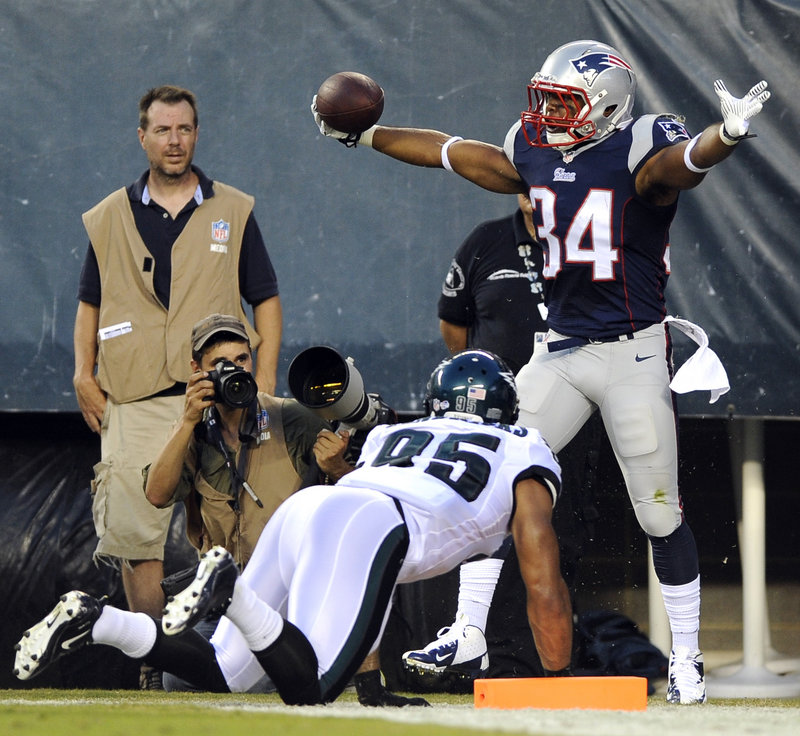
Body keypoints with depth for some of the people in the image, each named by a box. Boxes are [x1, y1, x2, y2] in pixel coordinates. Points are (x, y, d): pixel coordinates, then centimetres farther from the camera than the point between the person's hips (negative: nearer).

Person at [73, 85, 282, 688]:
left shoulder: (234, 212, 11)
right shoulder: (109, 219, 13)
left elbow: (266, 299, 12)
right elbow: (90, 304, 18)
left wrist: (265, 384, 1)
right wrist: (84, 376, 4)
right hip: (135, 403, 0)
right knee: (135, 526, -10)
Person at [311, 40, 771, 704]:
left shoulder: (638, 153, -13)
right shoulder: (534, 156, 6)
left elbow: (687, 160, -34)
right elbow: (452, 152, 19)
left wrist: (728, 133, -56)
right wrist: (364, 135, 24)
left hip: (634, 351, -6)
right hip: (562, 348, 6)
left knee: (660, 513, -2)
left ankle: (686, 657, 11)